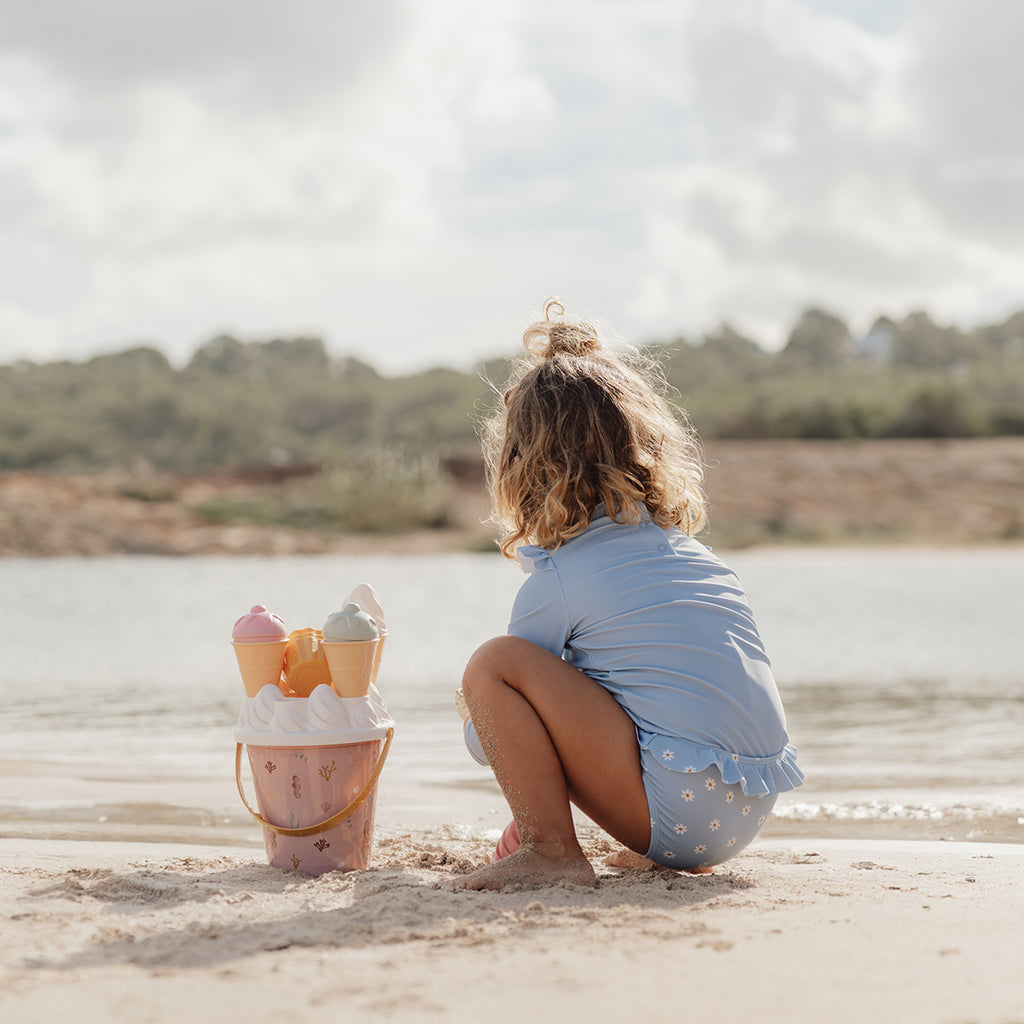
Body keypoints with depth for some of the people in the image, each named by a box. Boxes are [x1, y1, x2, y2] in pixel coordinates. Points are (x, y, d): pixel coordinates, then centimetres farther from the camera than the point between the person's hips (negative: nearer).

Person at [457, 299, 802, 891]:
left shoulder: (556, 580, -3)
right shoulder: (686, 547, 18)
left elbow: (484, 744, 10)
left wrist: (482, 726, 35)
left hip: (677, 808, -8)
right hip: (752, 814, 8)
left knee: (494, 664, -6)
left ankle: (552, 851, -7)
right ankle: (659, 853, 21)